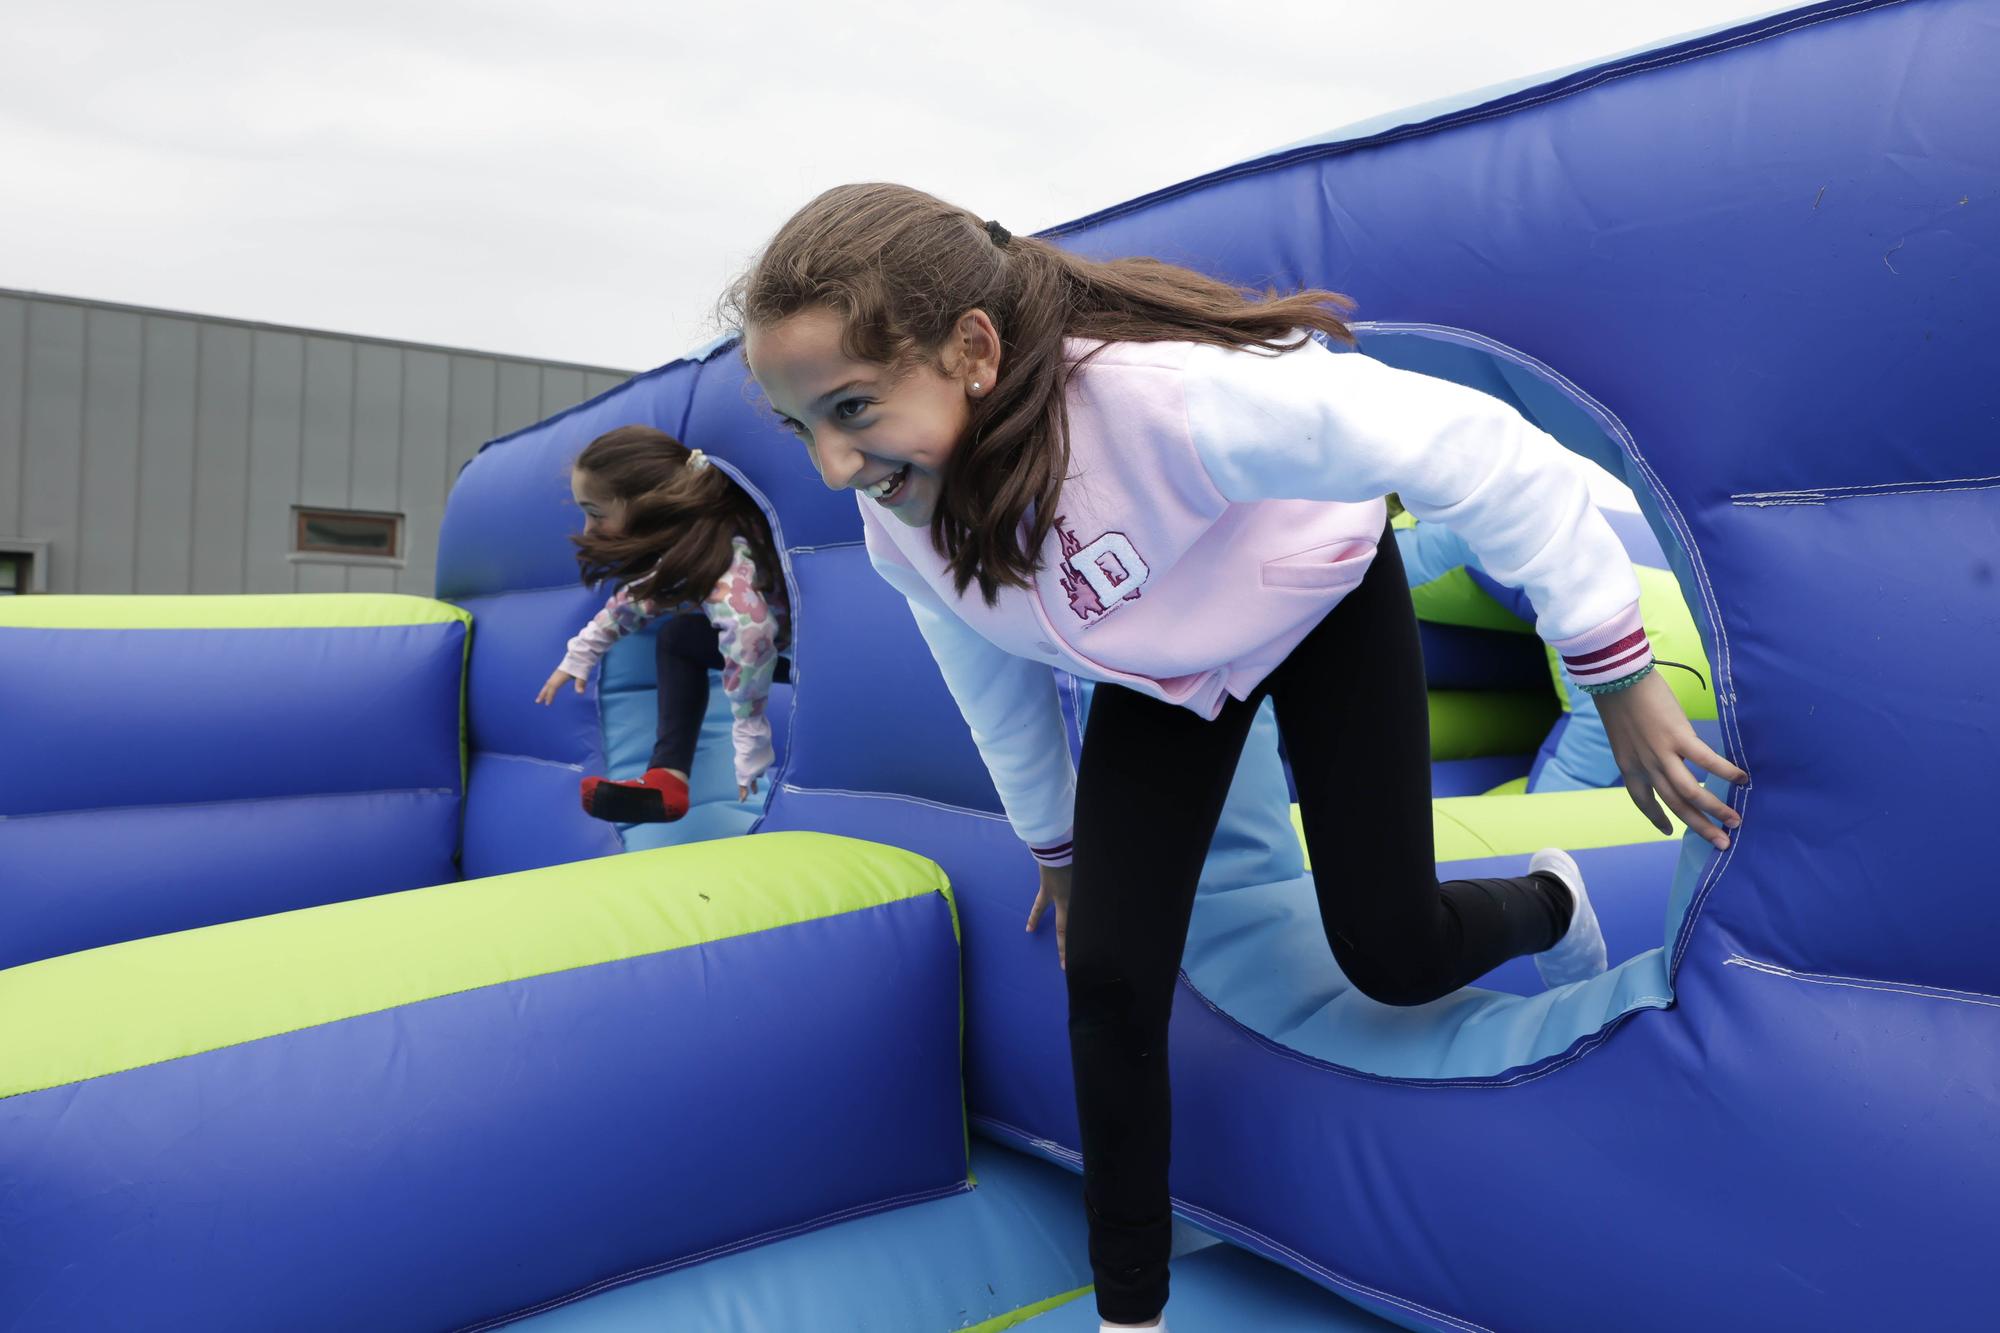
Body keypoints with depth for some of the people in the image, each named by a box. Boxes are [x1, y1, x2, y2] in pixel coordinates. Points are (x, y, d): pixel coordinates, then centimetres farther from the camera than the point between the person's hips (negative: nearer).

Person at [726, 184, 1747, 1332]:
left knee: (1393, 957, -2)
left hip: (1324, 603, -3)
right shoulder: (902, 527, -23)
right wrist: (1058, 852, 14)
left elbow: (1482, 452, -36)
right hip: (1167, 670, 4)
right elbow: (1000, 696, -2)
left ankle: (1544, 904, 38)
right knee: (1107, 972, -7)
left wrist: (1621, 678, -28)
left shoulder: (1165, 396, -46)